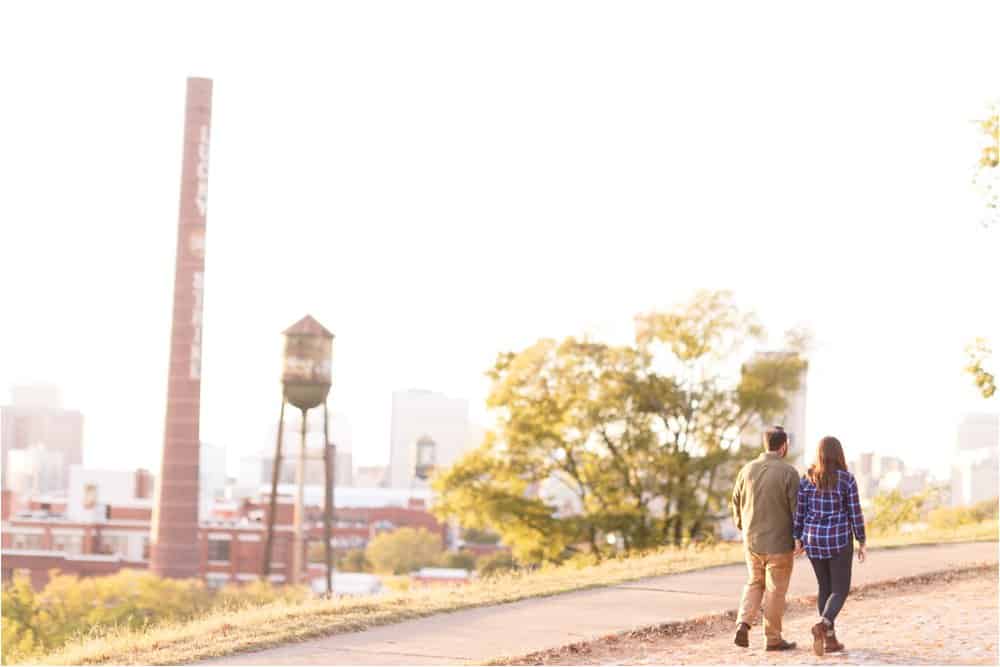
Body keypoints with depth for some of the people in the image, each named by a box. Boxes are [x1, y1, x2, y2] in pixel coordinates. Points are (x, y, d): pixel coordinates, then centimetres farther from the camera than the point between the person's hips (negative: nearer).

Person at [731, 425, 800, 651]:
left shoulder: (747, 470, 0)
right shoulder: (788, 473, -14)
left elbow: (737, 503, 8)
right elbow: (796, 508, -13)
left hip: (752, 540, 4)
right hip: (779, 543, -4)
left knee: (754, 583, 21)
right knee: (775, 590, 7)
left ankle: (744, 623, 2)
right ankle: (773, 639, 14)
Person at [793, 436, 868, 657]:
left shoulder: (807, 478, -1)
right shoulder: (847, 479, -9)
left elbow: (799, 511, 0)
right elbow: (855, 514, -8)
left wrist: (798, 540, 8)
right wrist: (862, 544, -1)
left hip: (814, 539, 4)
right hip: (839, 540, -4)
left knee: (825, 588, 18)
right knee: (840, 590, 4)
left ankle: (830, 639, 15)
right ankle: (822, 626, -22)